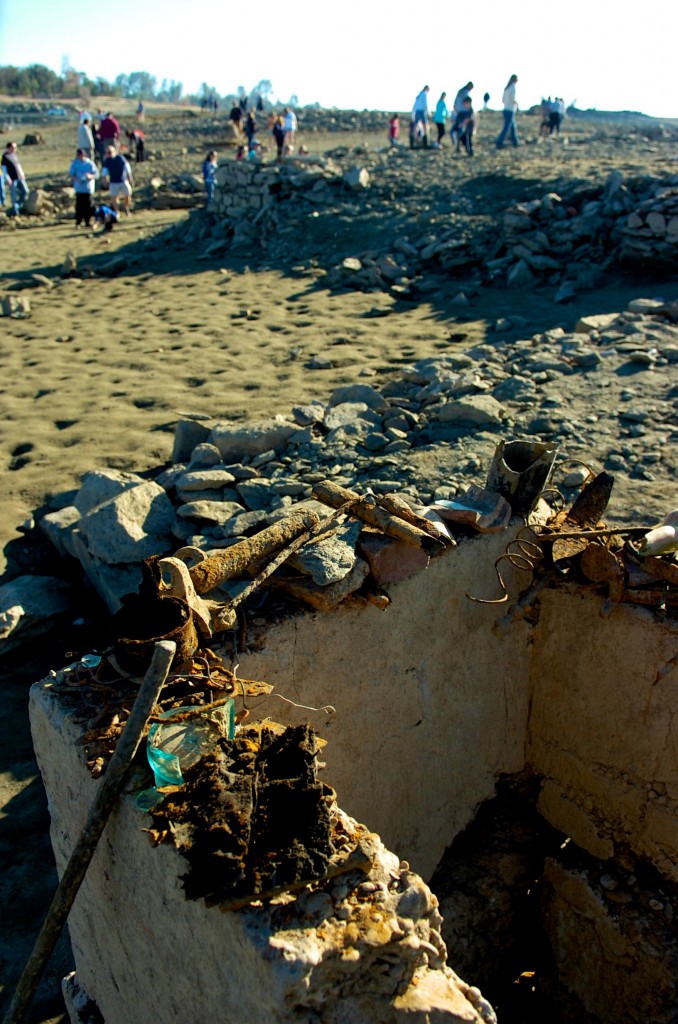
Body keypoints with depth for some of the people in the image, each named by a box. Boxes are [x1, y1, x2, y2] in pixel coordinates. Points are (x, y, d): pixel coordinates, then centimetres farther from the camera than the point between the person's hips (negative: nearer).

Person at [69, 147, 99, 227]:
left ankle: (88, 222, 10)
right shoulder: (75, 163, 2)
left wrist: (90, 176, -21)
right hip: (79, 188, 0)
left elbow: (96, 174, -1)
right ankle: (78, 222, 4)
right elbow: (71, 174, 4)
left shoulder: (90, 163, -1)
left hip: (88, 188, 0)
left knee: (88, 206, 1)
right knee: (79, 205, -3)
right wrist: (76, 179, -16)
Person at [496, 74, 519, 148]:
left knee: (513, 127, 14)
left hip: (506, 110, 9)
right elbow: (513, 100, -19)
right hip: (510, 111, -9)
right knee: (506, 128, -8)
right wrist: (517, 104, 0)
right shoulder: (513, 87, -11)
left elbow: (502, 100, 17)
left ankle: (515, 143, 17)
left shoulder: (506, 88, 13)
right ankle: (499, 143, -13)